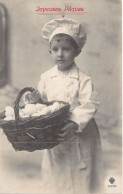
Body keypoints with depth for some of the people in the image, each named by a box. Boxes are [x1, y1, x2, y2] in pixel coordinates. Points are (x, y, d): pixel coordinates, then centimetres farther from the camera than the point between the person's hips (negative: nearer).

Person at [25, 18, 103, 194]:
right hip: (53, 136, 4)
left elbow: (89, 105, -18)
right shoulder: (45, 78, 0)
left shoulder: (83, 80, -13)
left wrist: (75, 124, -30)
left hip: (78, 138, -3)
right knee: (54, 177, 16)